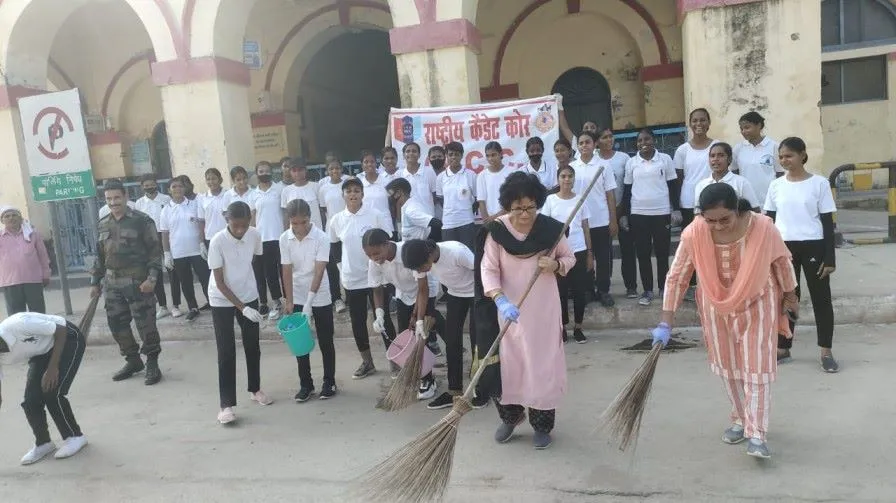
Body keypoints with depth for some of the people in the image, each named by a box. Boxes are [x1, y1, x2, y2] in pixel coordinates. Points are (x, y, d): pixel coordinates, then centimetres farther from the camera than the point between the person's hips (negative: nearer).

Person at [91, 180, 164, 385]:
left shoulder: (142, 220, -5)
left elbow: (155, 251, -7)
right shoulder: (102, 225, 13)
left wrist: (152, 277, -15)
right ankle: (133, 361, 27)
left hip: (138, 282, -6)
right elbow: (100, 256, 19)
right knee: (116, 324, 10)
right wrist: (95, 282, 16)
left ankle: (152, 364, 11)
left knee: (145, 324, -3)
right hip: (112, 284, 6)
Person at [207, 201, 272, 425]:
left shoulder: (255, 235, -12)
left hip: (249, 297, 4)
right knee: (226, 352, -3)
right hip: (222, 301, -4)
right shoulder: (217, 242, -23)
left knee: (252, 347, 13)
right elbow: (219, 283, -19)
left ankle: (255, 389, 31)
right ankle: (226, 404, 3)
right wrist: (242, 308, -24)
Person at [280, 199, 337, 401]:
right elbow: (287, 271, -5)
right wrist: (289, 301, -10)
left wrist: (309, 302, -27)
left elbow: (319, 271, -21)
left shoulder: (322, 238, -18)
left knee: (325, 342, 6)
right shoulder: (285, 239, -8)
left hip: (320, 298, -3)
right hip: (297, 298, 3)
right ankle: (305, 384, 20)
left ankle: (329, 382, 20)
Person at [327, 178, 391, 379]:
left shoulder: (375, 216, -8)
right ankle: (367, 362, 26)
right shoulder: (337, 220, 0)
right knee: (357, 322, 11)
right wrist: (339, 272, 10)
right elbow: (332, 246, 11)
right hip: (351, 279, 3)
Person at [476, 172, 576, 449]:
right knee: (505, 363, 8)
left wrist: (556, 264, -18)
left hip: (544, 309, 0)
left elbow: (569, 257, 5)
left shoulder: (551, 228, -9)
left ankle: (542, 425, 26)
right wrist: (501, 301, -29)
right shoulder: (497, 231, -12)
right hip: (508, 308, 0)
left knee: (543, 364, 6)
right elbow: (488, 269, -13)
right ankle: (510, 415, 34)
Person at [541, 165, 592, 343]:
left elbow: (586, 228, 7)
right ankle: (563, 327, 17)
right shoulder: (550, 200, 0)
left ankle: (578, 327, 16)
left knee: (579, 290, 4)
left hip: (579, 251, 1)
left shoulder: (580, 199, 4)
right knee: (561, 291, 5)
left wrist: (589, 253, 5)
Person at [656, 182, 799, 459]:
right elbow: (676, 277, -16)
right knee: (727, 366, 13)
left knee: (756, 367, -2)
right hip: (716, 306, 2)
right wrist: (666, 323, -18)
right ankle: (740, 420, 32)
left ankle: (756, 433, 5)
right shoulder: (693, 234, -26)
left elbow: (781, 261, -6)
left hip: (757, 303, -2)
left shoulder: (763, 227, -27)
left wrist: (789, 295, 7)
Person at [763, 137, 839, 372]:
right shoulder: (776, 186, 5)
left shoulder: (819, 183, -3)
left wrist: (830, 257, -7)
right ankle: (783, 348, 21)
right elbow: (769, 221, 9)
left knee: (821, 298, 4)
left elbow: (828, 222, -2)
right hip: (784, 247, 3)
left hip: (813, 246, -3)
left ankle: (826, 352, 12)